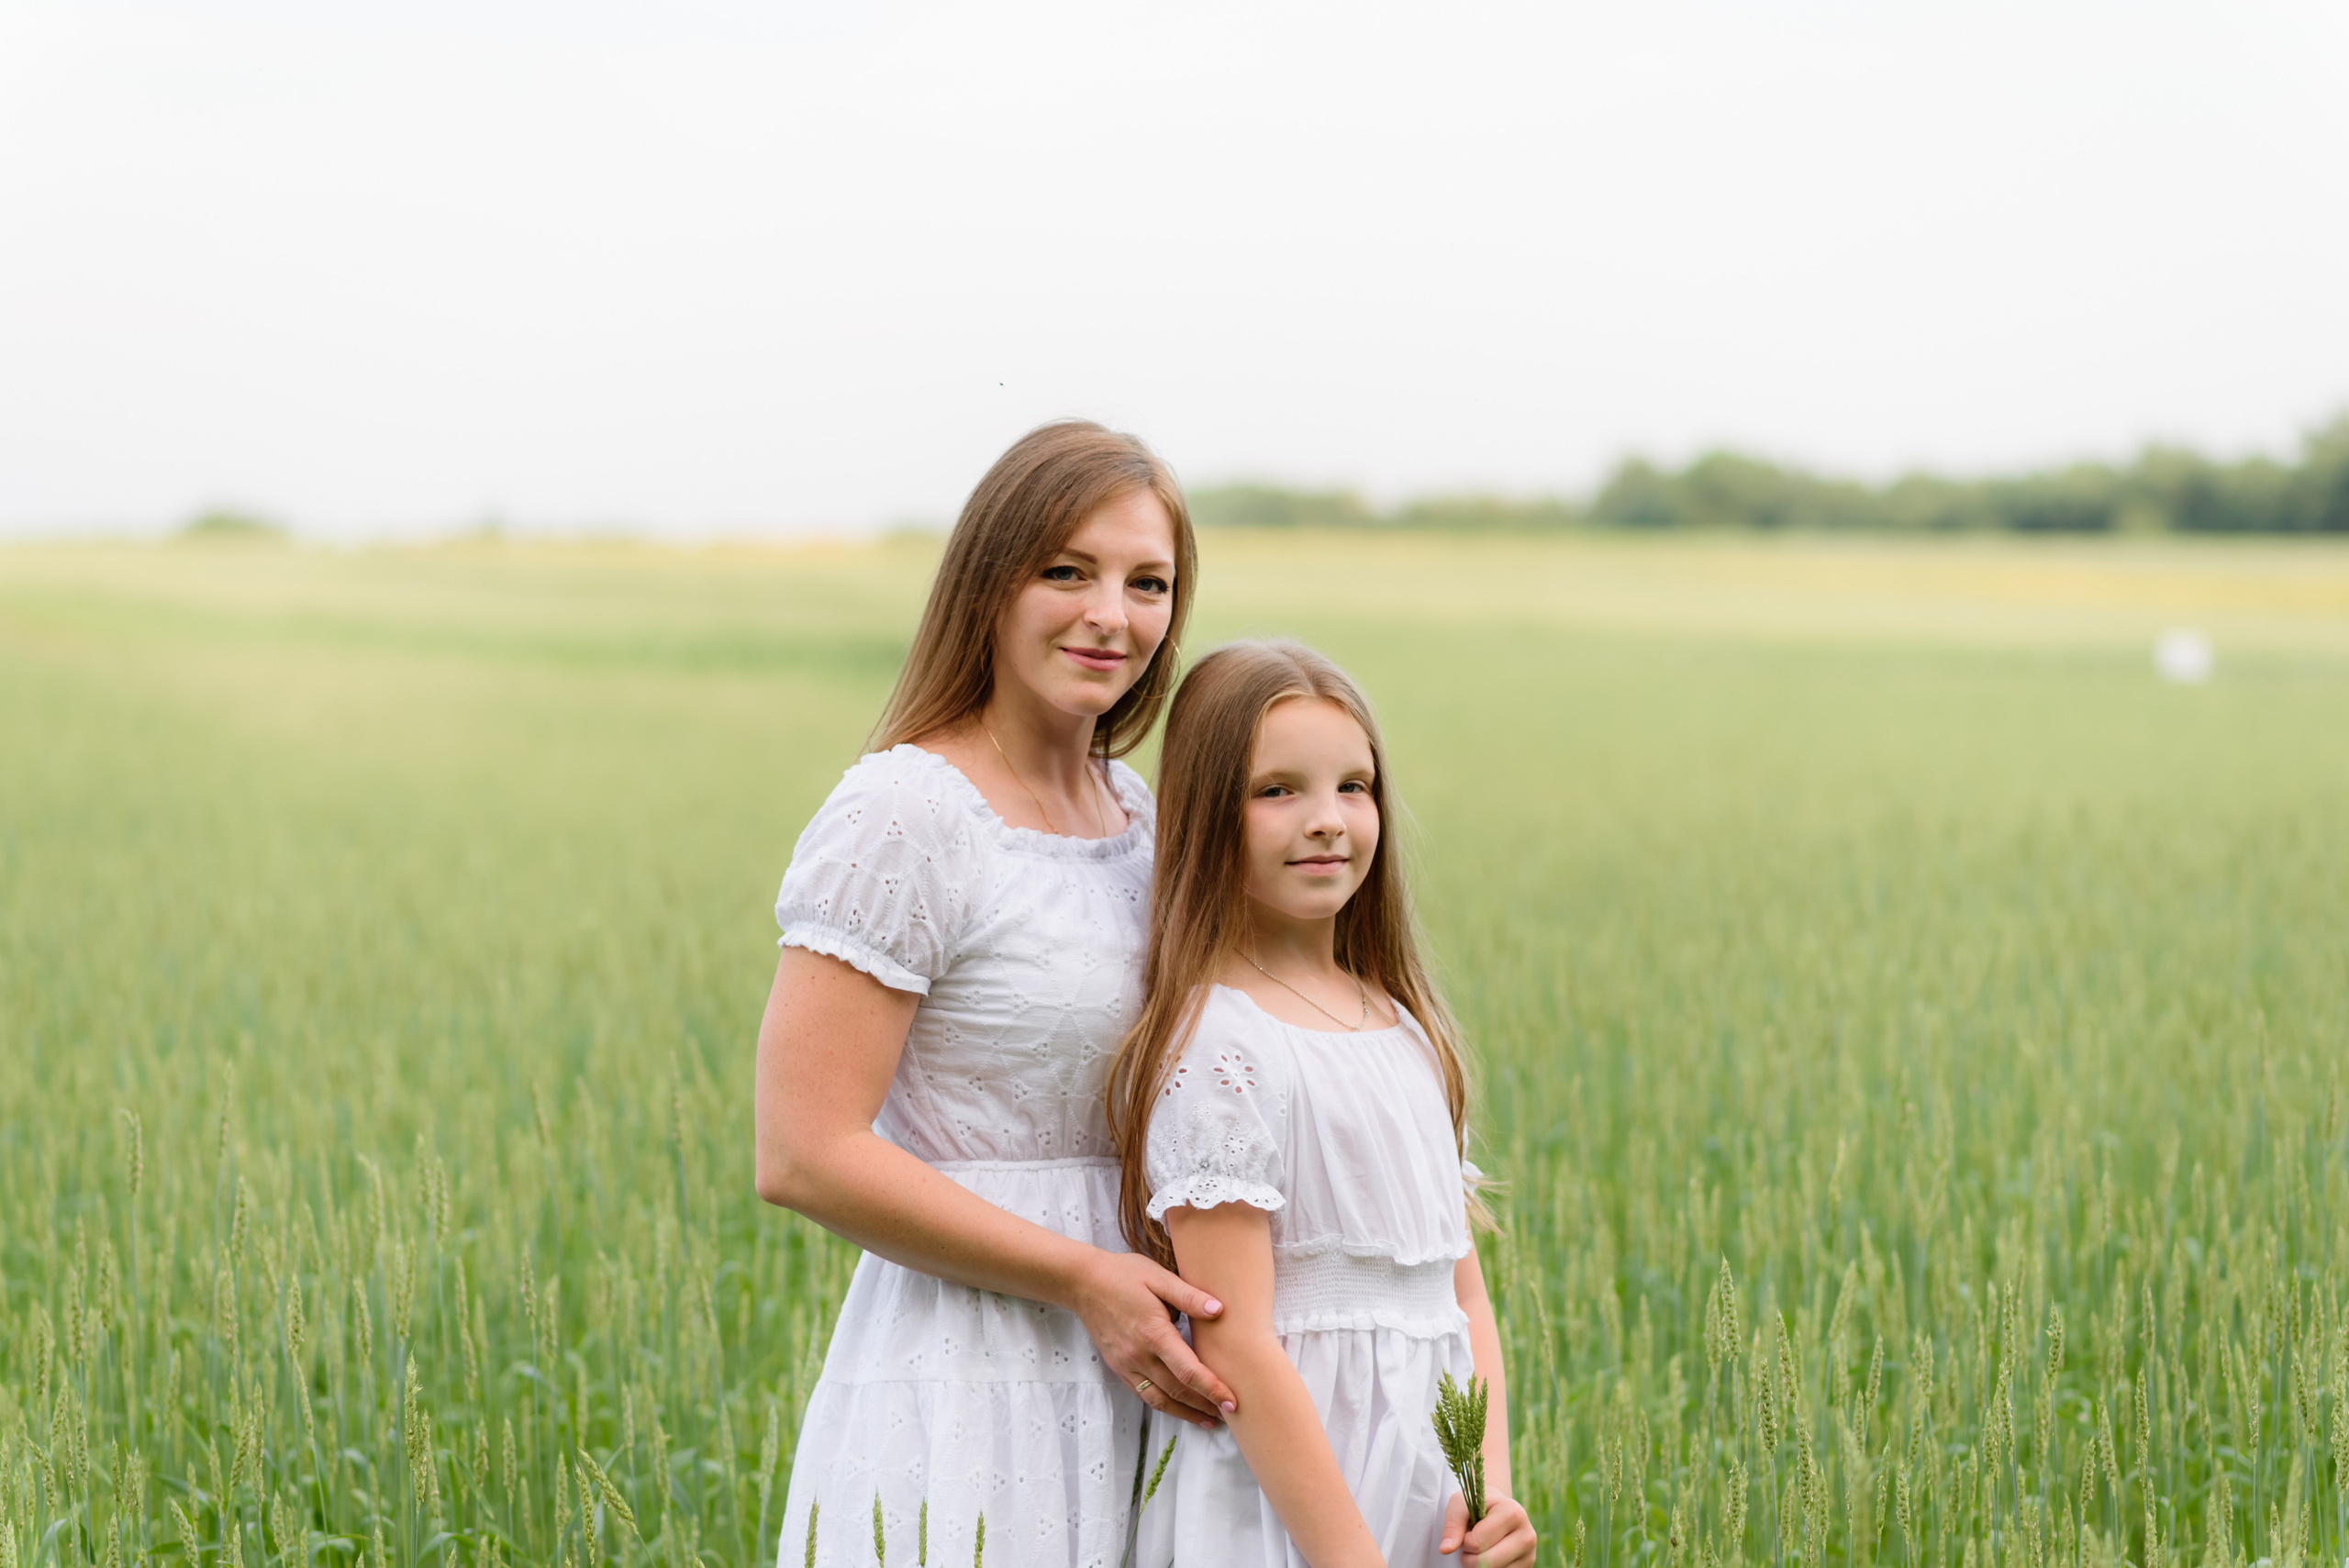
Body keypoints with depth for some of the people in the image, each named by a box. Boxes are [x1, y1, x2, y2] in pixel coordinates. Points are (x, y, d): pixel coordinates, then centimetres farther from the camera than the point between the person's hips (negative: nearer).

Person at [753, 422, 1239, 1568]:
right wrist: (1082, 1279, -17)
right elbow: (805, 1157, -18)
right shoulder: (904, 817, -13)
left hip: (1127, 1387, 7)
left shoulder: (1133, 811, 11)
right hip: (967, 1388, -7)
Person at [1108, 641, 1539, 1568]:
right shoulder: (1218, 1045, -14)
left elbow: (1462, 1292, 10)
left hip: (1426, 1494, 7)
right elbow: (1235, 1346, -17)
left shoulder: (1410, 1030, 9)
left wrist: (1493, 1489, -3)